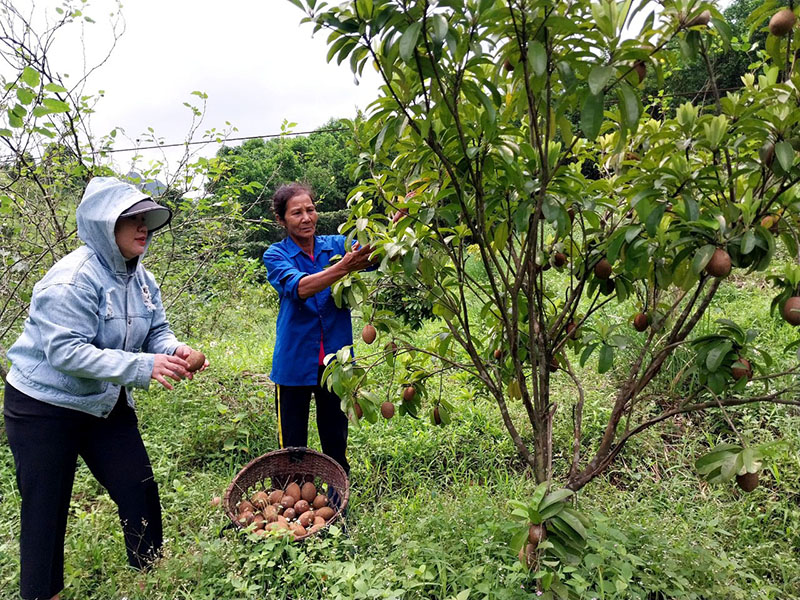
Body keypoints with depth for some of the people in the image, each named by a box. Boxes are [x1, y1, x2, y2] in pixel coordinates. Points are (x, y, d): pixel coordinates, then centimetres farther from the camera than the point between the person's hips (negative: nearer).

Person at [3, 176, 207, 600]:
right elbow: (65, 351, -30)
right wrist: (143, 366, -37)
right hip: (45, 409, -7)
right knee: (46, 510, 7)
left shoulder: (140, 277, 1)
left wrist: (174, 351, -22)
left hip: (106, 404, 7)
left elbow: (156, 330, 2)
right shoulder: (73, 278, -24)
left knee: (139, 492, 8)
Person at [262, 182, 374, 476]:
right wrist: (343, 267, -43)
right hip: (295, 363, -2)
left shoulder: (336, 245, 1)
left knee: (336, 445, 16)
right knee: (292, 447, 12)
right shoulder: (276, 255, -6)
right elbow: (299, 288, -27)